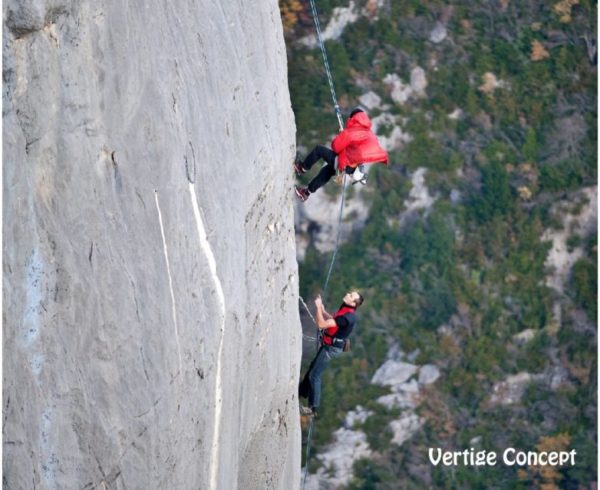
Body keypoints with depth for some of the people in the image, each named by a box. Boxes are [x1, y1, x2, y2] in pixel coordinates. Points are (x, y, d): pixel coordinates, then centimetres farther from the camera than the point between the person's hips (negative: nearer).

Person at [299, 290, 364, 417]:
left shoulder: (347, 317, -31)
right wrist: (322, 309, 9)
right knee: (312, 368, 26)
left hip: (331, 348, -10)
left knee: (314, 375, -3)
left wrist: (318, 307, -21)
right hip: (328, 345, 10)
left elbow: (322, 324, -30)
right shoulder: (345, 311, 0)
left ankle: (313, 409, 5)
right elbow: (331, 319, 21)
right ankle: (302, 392, 46)